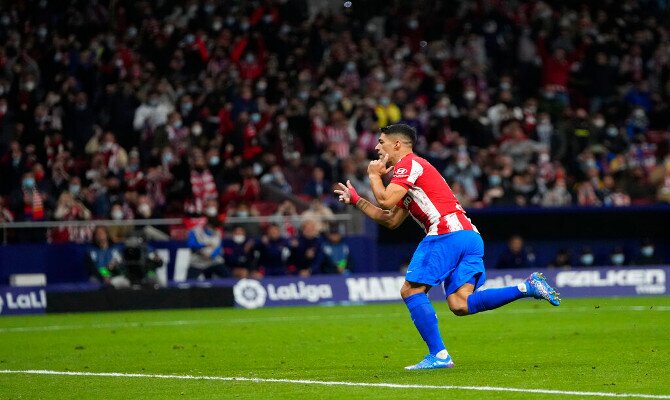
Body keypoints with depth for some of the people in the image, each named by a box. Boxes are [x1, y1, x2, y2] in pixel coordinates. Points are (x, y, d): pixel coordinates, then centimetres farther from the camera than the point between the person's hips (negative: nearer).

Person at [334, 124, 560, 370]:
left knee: (411, 291, -4)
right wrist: (355, 200, 34)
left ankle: (439, 355, -11)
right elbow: (391, 221, 32)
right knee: (460, 304, -5)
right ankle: (527, 287, -10)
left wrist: (374, 176, 8)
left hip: (448, 233, -9)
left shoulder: (408, 164, 1)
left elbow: (386, 201, -10)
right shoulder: (411, 169, 31)